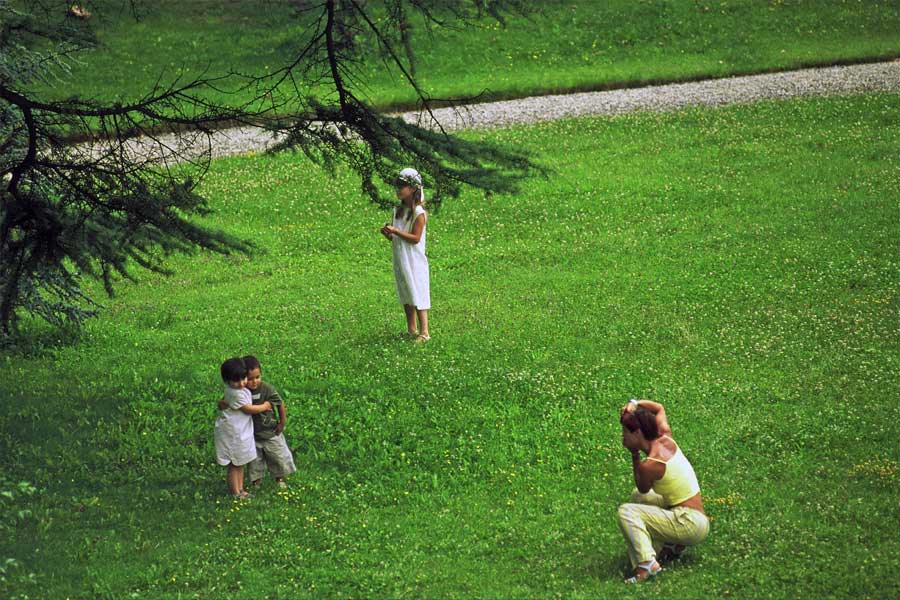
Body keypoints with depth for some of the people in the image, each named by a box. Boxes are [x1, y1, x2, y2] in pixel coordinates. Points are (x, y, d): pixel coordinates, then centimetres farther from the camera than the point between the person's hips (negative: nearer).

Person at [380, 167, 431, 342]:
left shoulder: (418, 212, -14)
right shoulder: (398, 210, 10)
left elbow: (415, 238, -18)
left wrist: (395, 231, -22)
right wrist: (388, 233, -6)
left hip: (414, 260, -8)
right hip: (400, 259, 8)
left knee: (417, 295, -8)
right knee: (405, 296, 14)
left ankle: (424, 332, -7)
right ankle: (411, 330, 23)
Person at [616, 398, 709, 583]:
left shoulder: (650, 465, -19)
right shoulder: (666, 440, 2)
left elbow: (643, 489, 3)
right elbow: (659, 408, 22)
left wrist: (635, 455, 2)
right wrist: (635, 404, 5)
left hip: (690, 525, -9)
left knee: (626, 511, -18)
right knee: (637, 497, 26)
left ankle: (647, 563, -32)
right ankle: (671, 546, 18)